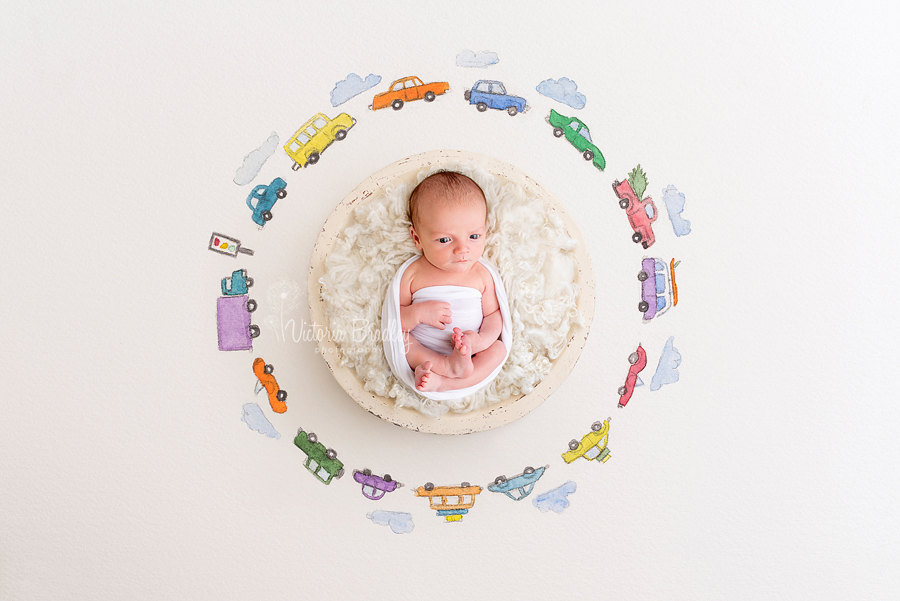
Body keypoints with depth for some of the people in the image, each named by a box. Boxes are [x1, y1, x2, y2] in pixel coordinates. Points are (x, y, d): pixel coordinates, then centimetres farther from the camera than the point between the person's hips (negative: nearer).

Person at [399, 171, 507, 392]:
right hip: (421, 355, -1)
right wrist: (417, 313, -24)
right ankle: (447, 366, -33)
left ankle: (442, 382, -33)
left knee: (499, 348, -21)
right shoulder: (413, 274, -5)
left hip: (469, 354, 1)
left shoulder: (481, 275, -1)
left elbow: (493, 314, 3)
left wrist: (481, 340, -17)